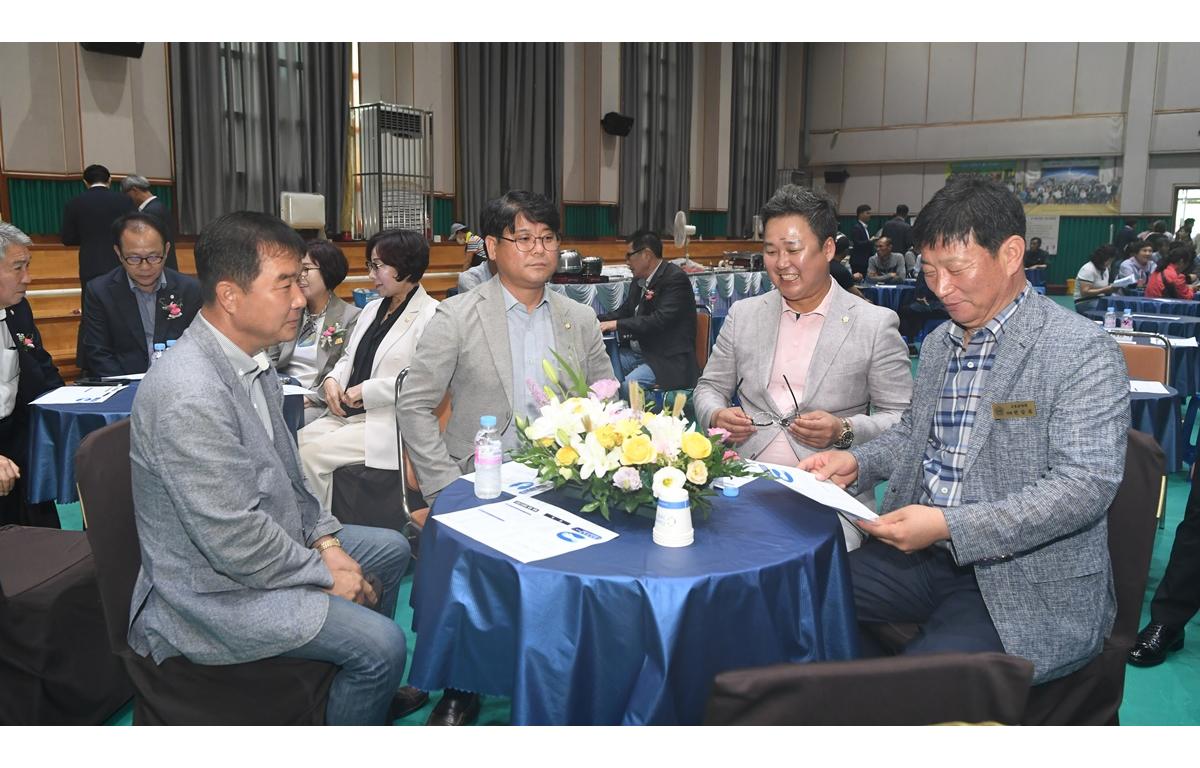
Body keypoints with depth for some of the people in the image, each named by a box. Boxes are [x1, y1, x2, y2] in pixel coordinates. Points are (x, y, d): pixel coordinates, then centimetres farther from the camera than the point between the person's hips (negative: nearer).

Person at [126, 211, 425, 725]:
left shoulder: (253, 360, 2)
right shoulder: (190, 396, -30)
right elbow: (234, 539, -29)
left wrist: (325, 538, 1)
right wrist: (325, 575, -16)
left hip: (269, 543, 10)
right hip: (213, 592, -10)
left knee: (391, 548, 18)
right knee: (381, 642, -19)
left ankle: (366, 690, 34)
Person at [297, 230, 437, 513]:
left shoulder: (430, 315, -11)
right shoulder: (372, 309, 17)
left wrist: (366, 390, -17)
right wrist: (332, 379, 2)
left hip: (388, 422, -8)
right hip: (346, 414, 8)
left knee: (312, 454, -20)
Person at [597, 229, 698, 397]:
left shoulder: (676, 278, -13)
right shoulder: (639, 280, 13)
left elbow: (660, 320, -23)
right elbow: (624, 312, 20)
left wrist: (616, 325, -19)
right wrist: (595, 320, 3)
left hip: (669, 358, -8)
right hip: (637, 351, 8)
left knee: (628, 386, -30)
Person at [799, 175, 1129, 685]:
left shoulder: (1083, 351, -12)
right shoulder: (938, 341, 11)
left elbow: (1086, 484, -20)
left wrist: (948, 525, -27)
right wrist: (856, 462, 2)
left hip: (1027, 583, -7)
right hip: (920, 553, 7)